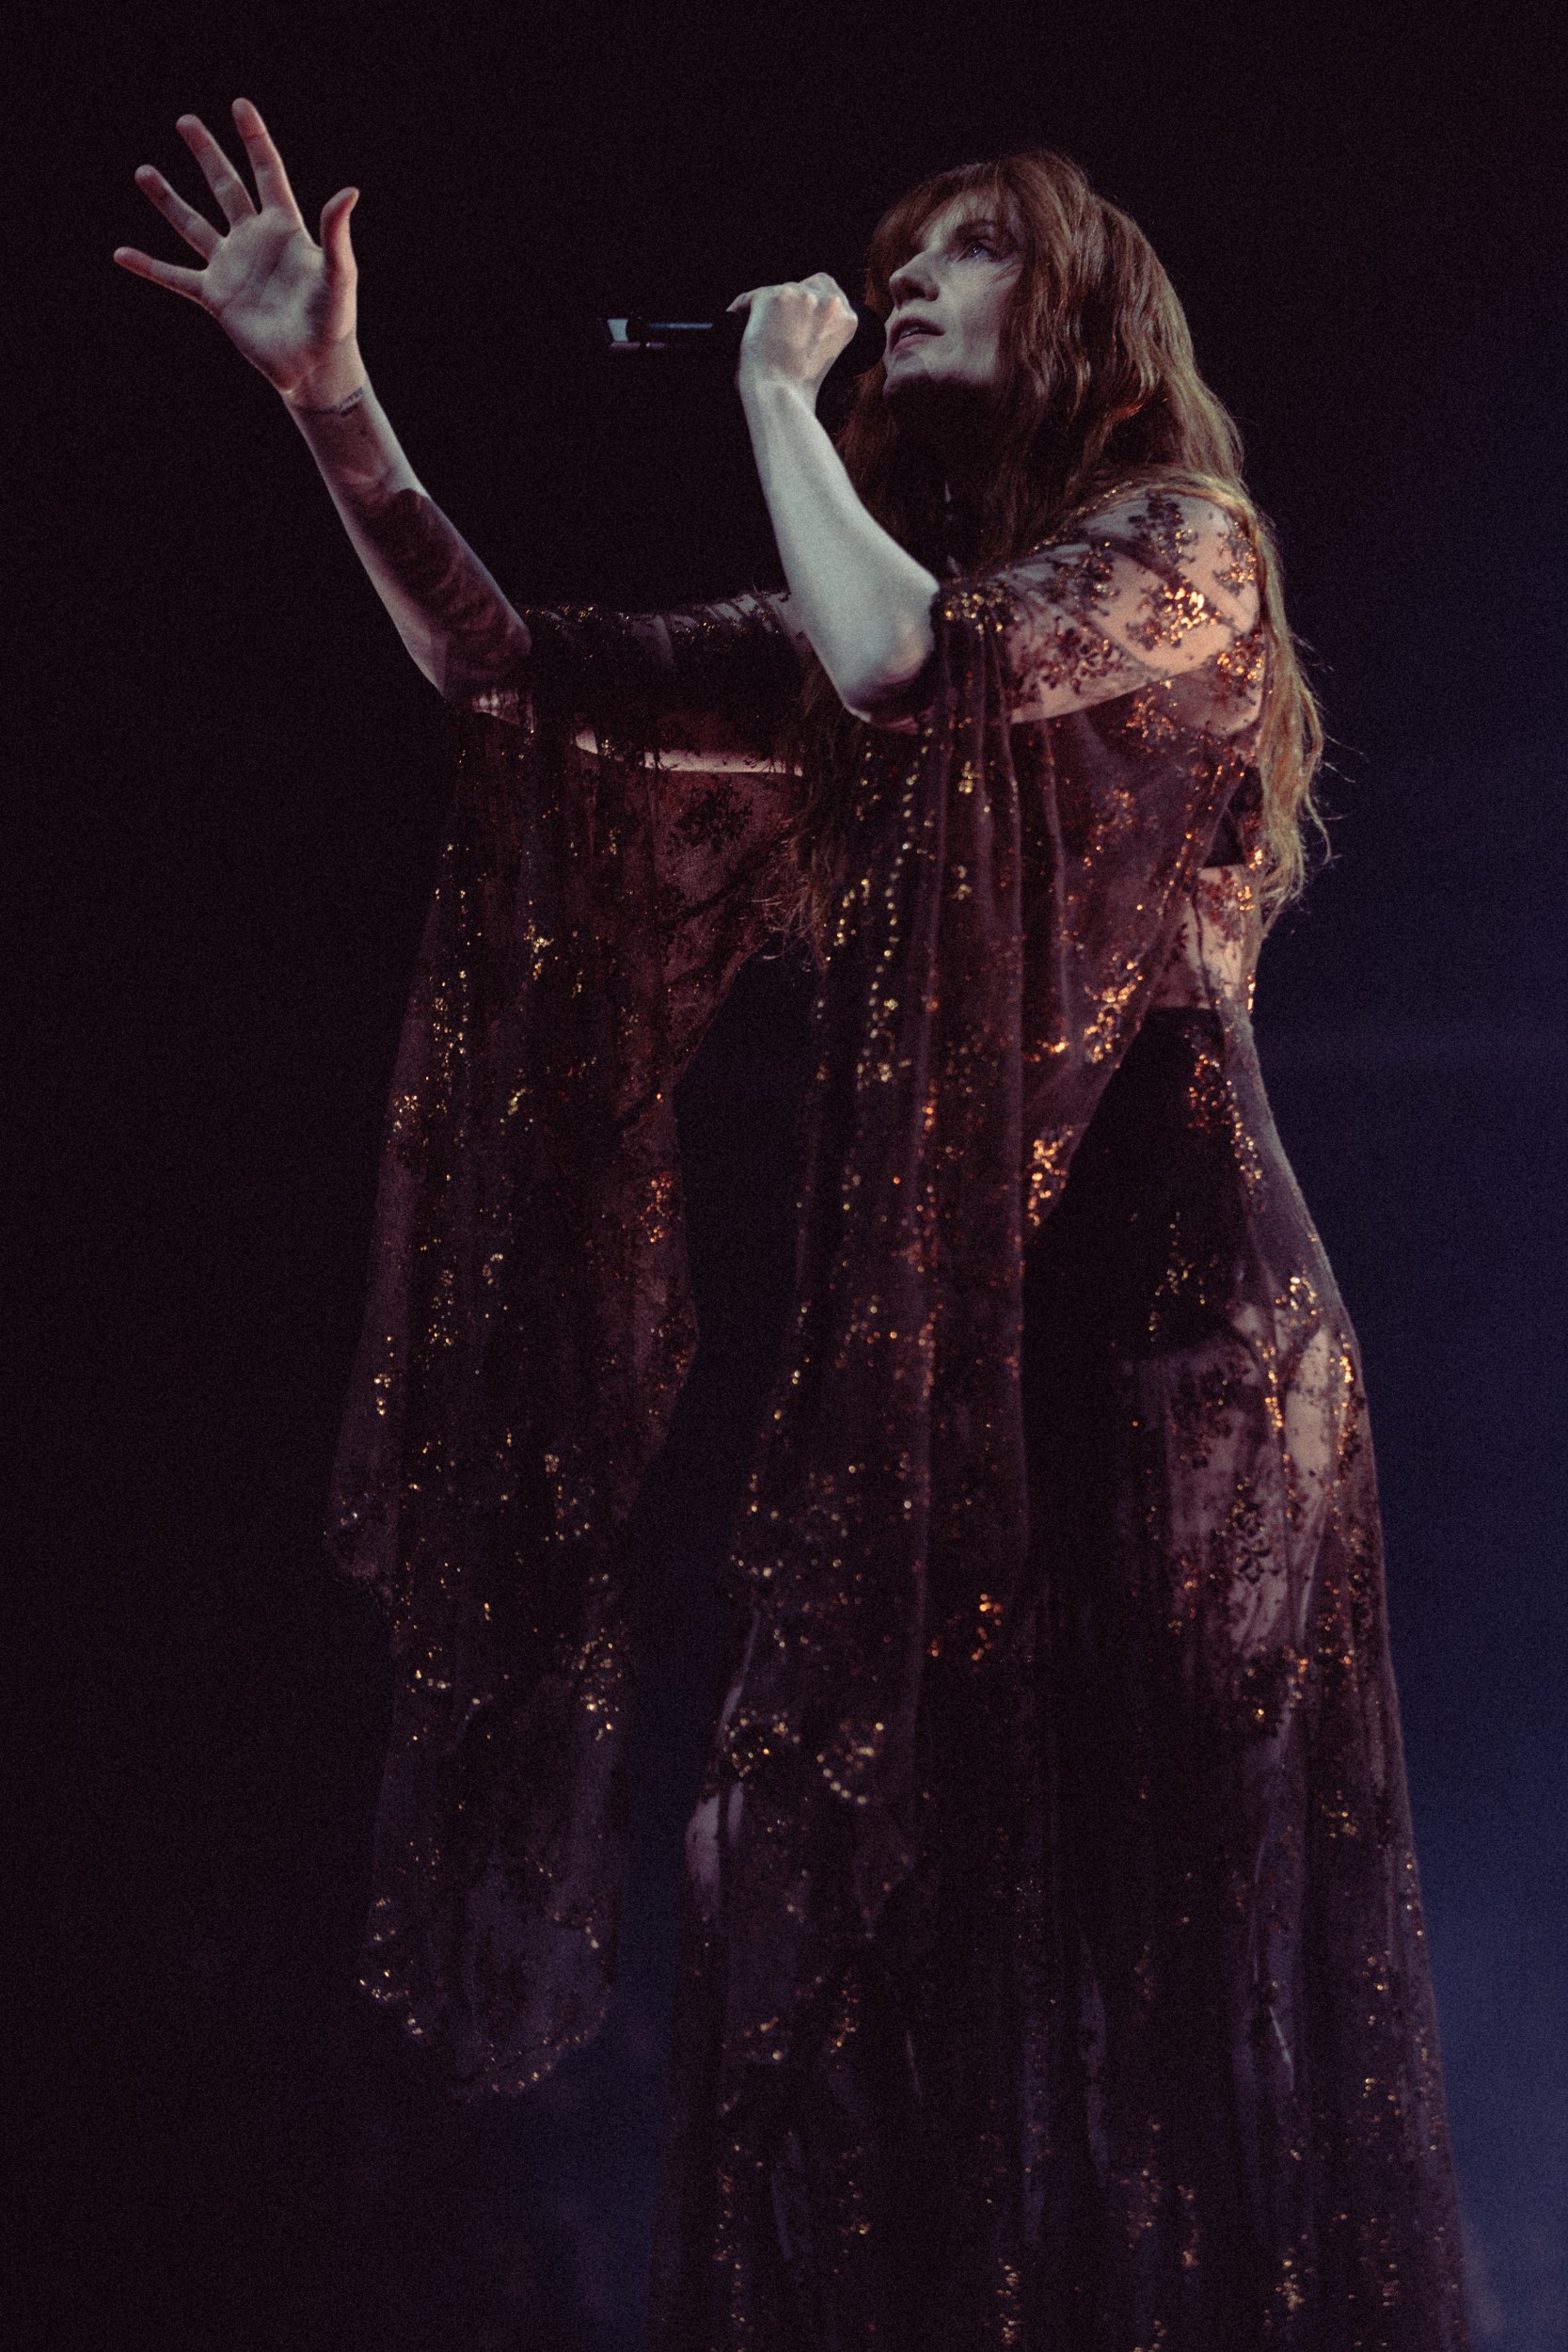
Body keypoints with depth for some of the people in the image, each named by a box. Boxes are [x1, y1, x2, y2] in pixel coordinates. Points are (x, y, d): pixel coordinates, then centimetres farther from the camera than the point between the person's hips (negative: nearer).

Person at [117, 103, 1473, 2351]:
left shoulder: (1178, 545, 0)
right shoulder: (852, 619, 19)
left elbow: (911, 662, -19)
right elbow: (518, 679, 13)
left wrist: (777, 399, -4)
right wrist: (326, 388, 6)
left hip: (1146, 1277, -6)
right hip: (917, 1313, 7)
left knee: (1134, 1912, -6)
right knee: (870, 1910, 4)